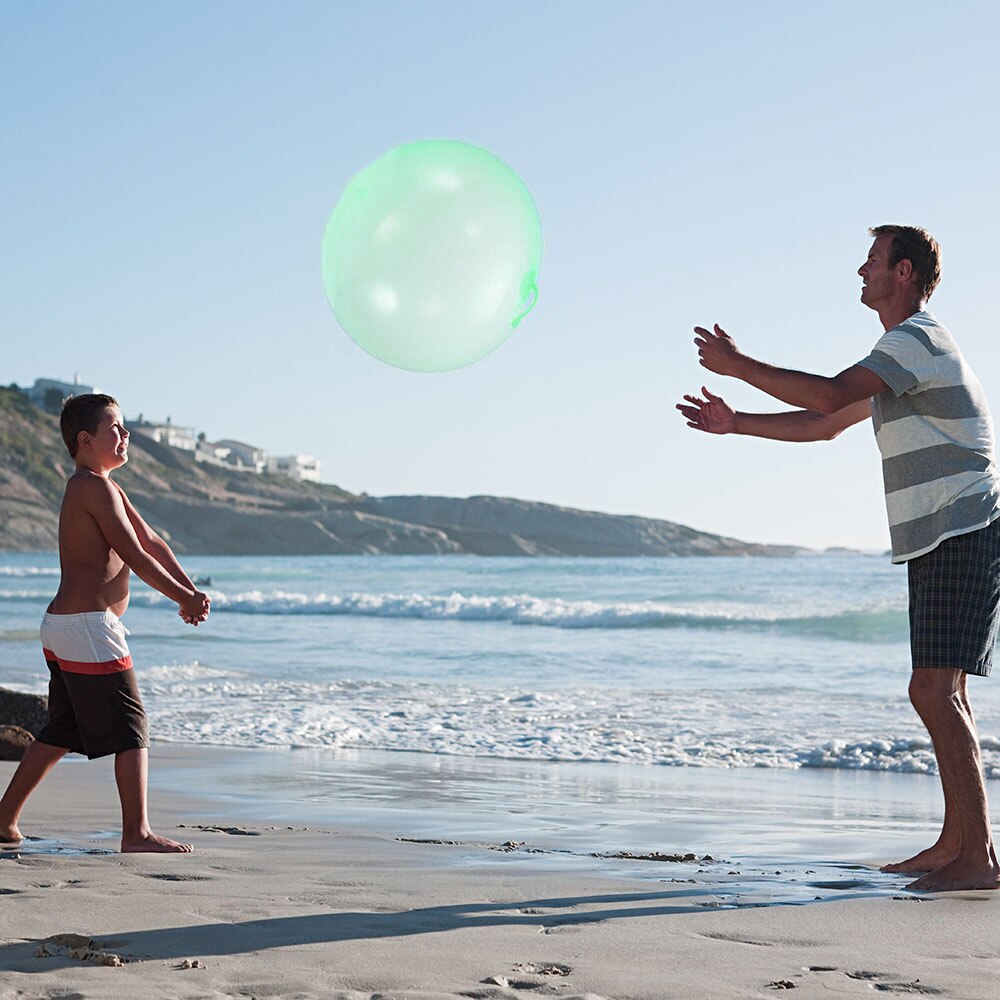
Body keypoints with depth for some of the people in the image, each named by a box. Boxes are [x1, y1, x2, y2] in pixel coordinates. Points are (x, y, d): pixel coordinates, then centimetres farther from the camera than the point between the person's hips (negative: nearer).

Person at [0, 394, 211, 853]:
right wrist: (185, 599, -10)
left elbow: (152, 542, 16)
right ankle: (137, 832, -2)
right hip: (89, 627, -10)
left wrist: (190, 591, 4)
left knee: (60, 733, 17)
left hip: (61, 626, 10)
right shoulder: (94, 487, -13)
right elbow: (136, 557, -17)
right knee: (129, 728, -4)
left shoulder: (104, 487, 19)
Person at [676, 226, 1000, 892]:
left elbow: (828, 395, -24)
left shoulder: (916, 339, -11)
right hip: (940, 544, 11)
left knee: (934, 690, -17)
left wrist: (737, 365, -15)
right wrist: (735, 424, 24)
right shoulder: (905, 352, 23)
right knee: (943, 693, 11)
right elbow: (825, 425, 29)